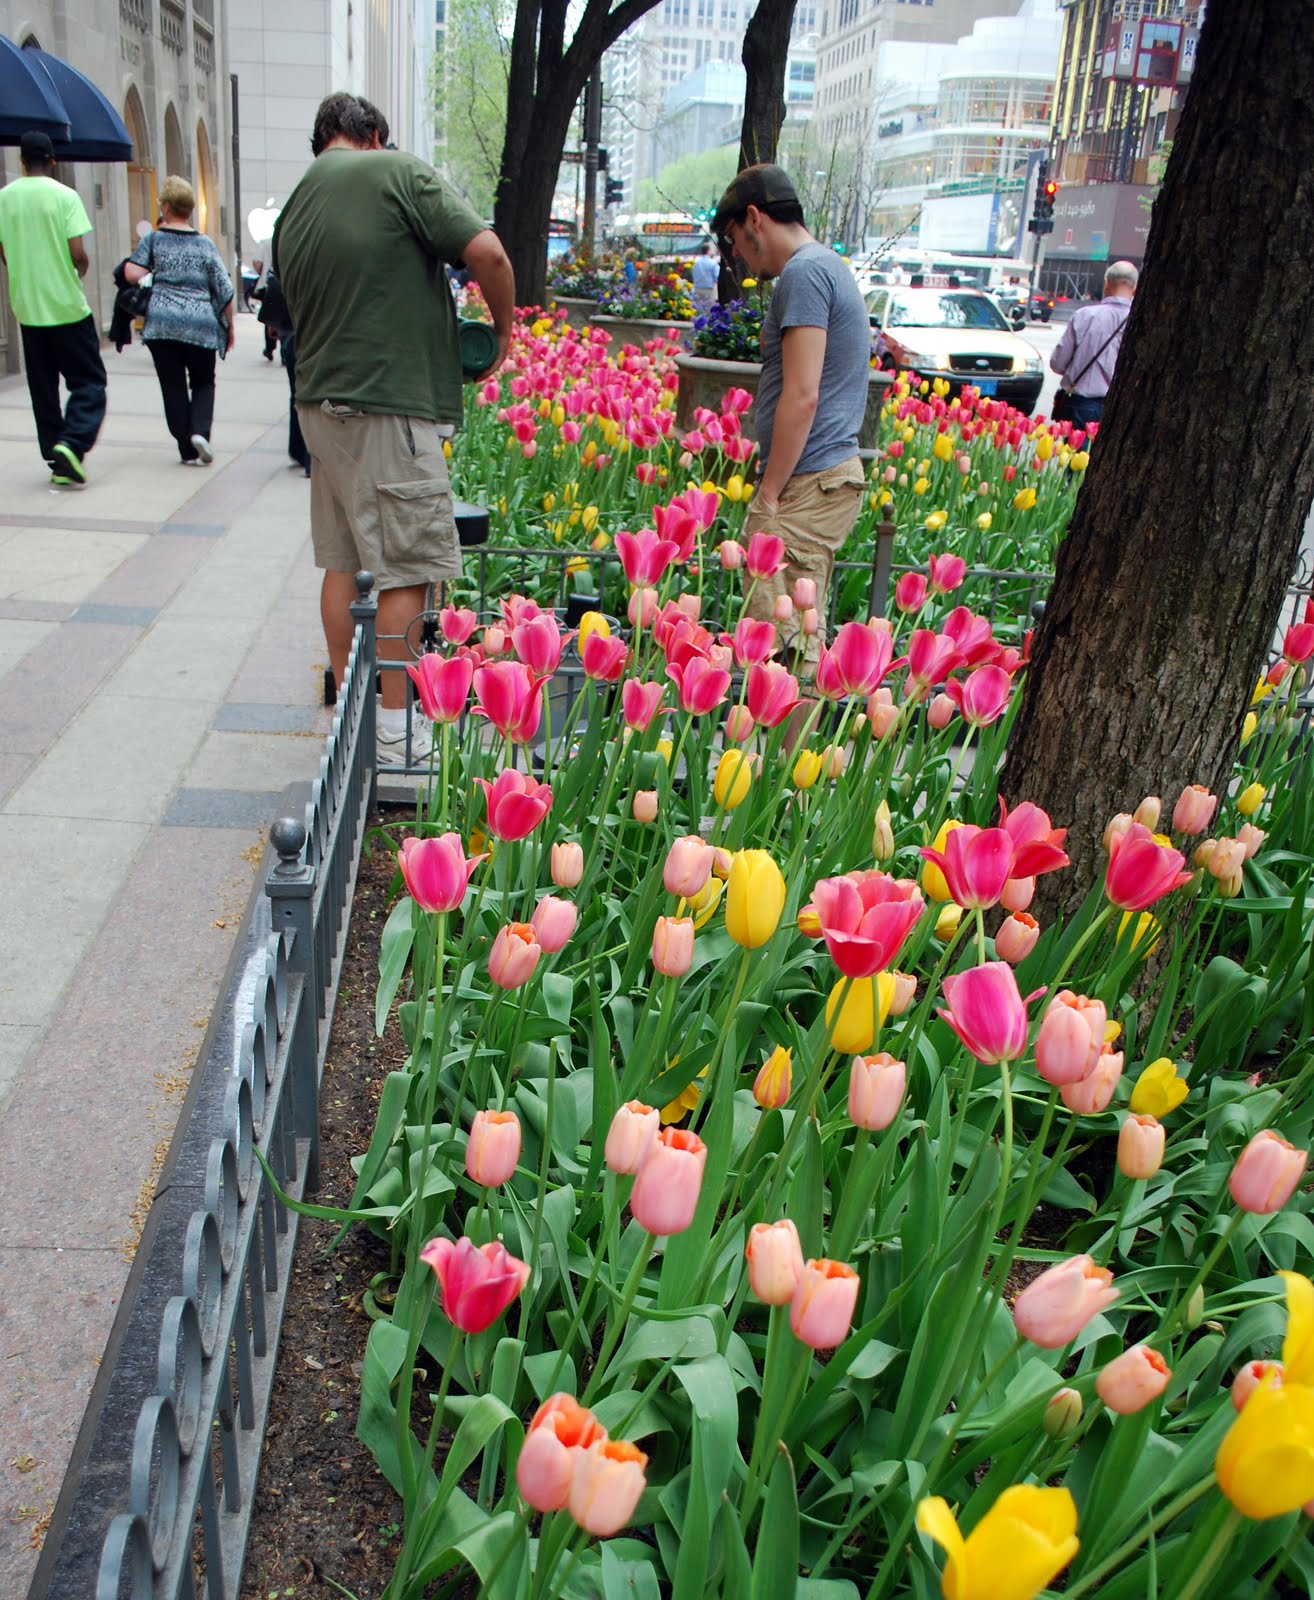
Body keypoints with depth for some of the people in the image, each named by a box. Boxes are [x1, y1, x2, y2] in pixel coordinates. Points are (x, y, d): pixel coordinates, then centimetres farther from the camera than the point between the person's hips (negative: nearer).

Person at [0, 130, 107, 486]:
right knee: (89, 382, 4)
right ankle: (73, 443, -18)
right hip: (67, 306, -4)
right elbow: (78, 253, -13)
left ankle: (57, 459, 13)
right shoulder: (65, 195, -8)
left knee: (43, 388, 12)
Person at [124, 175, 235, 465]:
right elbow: (225, 290, 3)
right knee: (203, 383, 15)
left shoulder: (153, 240, 2)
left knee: (173, 386, 9)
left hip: (161, 324, 0)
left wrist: (155, 276, 12)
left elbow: (132, 273, -9)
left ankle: (188, 449, 7)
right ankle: (200, 430, -10)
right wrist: (229, 327, 14)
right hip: (201, 324, 0)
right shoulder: (205, 244, 4)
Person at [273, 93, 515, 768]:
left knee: (341, 562, 13)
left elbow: (303, 312, 18)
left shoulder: (292, 212, 13)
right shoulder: (398, 173, -7)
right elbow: (487, 253, -14)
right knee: (407, 569, -1)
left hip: (320, 401, 7)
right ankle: (396, 731, 3)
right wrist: (503, 332, 0)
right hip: (390, 406, -7)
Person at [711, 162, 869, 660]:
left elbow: (801, 396, -20)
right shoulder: (830, 266, 20)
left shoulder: (803, 273, -12)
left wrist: (769, 493, -15)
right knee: (803, 636, 11)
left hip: (807, 484, -10)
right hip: (833, 473, 10)